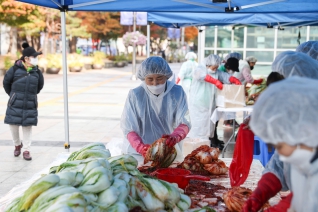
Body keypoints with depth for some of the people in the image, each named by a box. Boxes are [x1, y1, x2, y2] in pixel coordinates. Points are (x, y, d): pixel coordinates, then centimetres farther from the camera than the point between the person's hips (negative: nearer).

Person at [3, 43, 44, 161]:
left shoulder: (36, 71, 0)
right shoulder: (15, 69, -8)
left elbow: (40, 85, 17)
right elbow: (6, 82, 7)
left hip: (30, 105, 2)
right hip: (15, 105, -1)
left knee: (28, 127, 4)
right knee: (13, 124, 4)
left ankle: (26, 150, 14)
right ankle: (17, 145, 31)